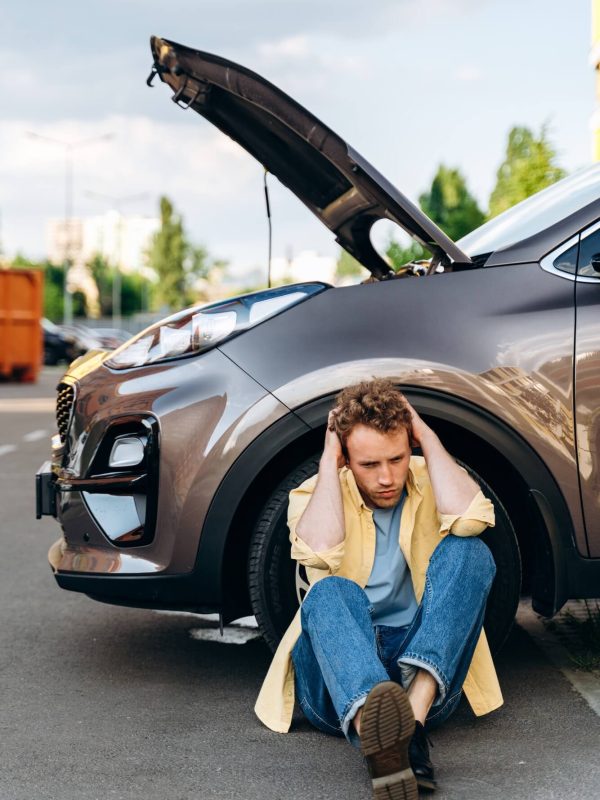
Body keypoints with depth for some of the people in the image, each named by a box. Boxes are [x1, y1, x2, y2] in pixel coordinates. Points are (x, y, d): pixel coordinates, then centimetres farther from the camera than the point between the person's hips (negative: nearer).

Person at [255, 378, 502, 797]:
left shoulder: (430, 482, 9)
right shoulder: (316, 494, 7)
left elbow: (471, 519, -16)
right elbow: (318, 551, -17)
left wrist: (428, 439, -7)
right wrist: (328, 462, -8)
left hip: (428, 667, 1)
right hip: (340, 683, -1)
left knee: (467, 551, -21)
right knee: (331, 592, -33)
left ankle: (415, 708, -41)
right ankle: (380, 740, -61)